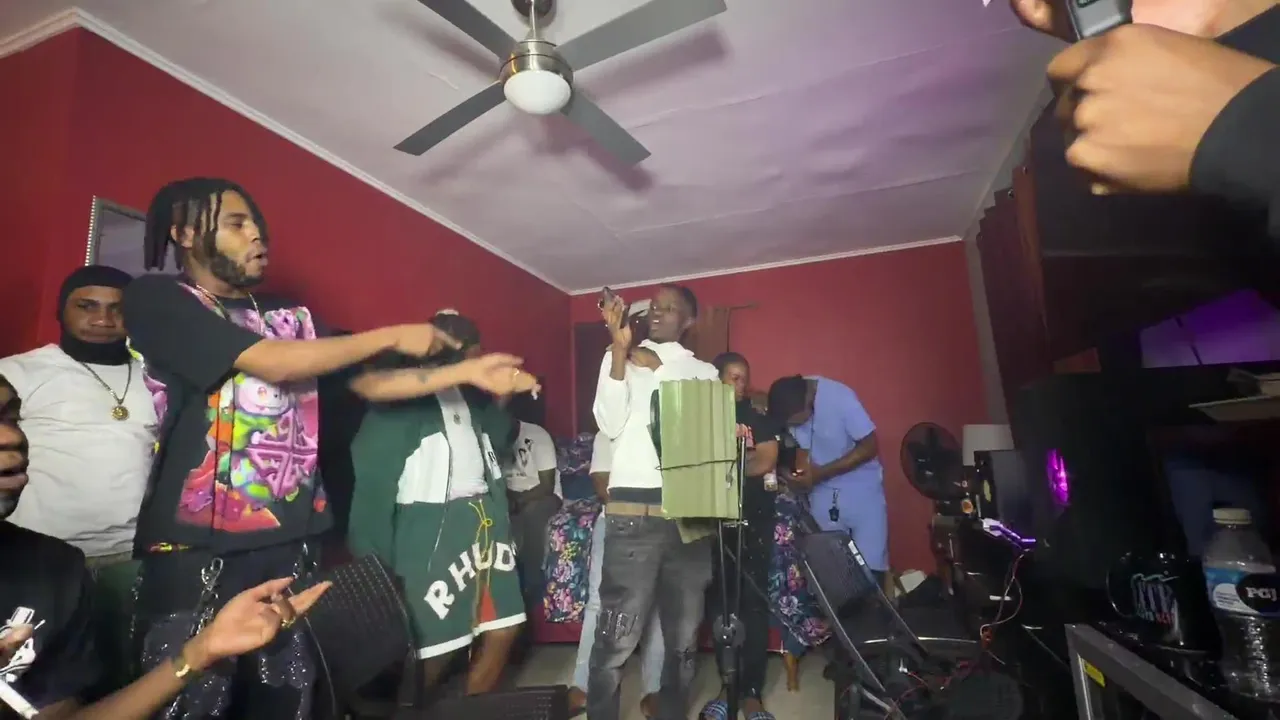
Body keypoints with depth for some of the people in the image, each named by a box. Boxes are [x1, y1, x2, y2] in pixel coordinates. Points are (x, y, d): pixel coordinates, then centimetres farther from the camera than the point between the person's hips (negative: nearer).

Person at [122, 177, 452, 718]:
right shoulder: (156, 298, -3)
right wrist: (393, 337, -10)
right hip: (198, 543, -5)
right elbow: (271, 364, -16)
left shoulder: (291, 317, 14)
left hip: (290, 538, 5)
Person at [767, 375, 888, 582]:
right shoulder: (792, 408, -10)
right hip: (823, 491, 4)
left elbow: (870, 447, -19)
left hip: (862, 489, -3)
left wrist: (821, 472, -24)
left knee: (870, 565, -5)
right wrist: (800, 474, -22)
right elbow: (802, 447, 0)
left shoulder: (840, 398, -24)